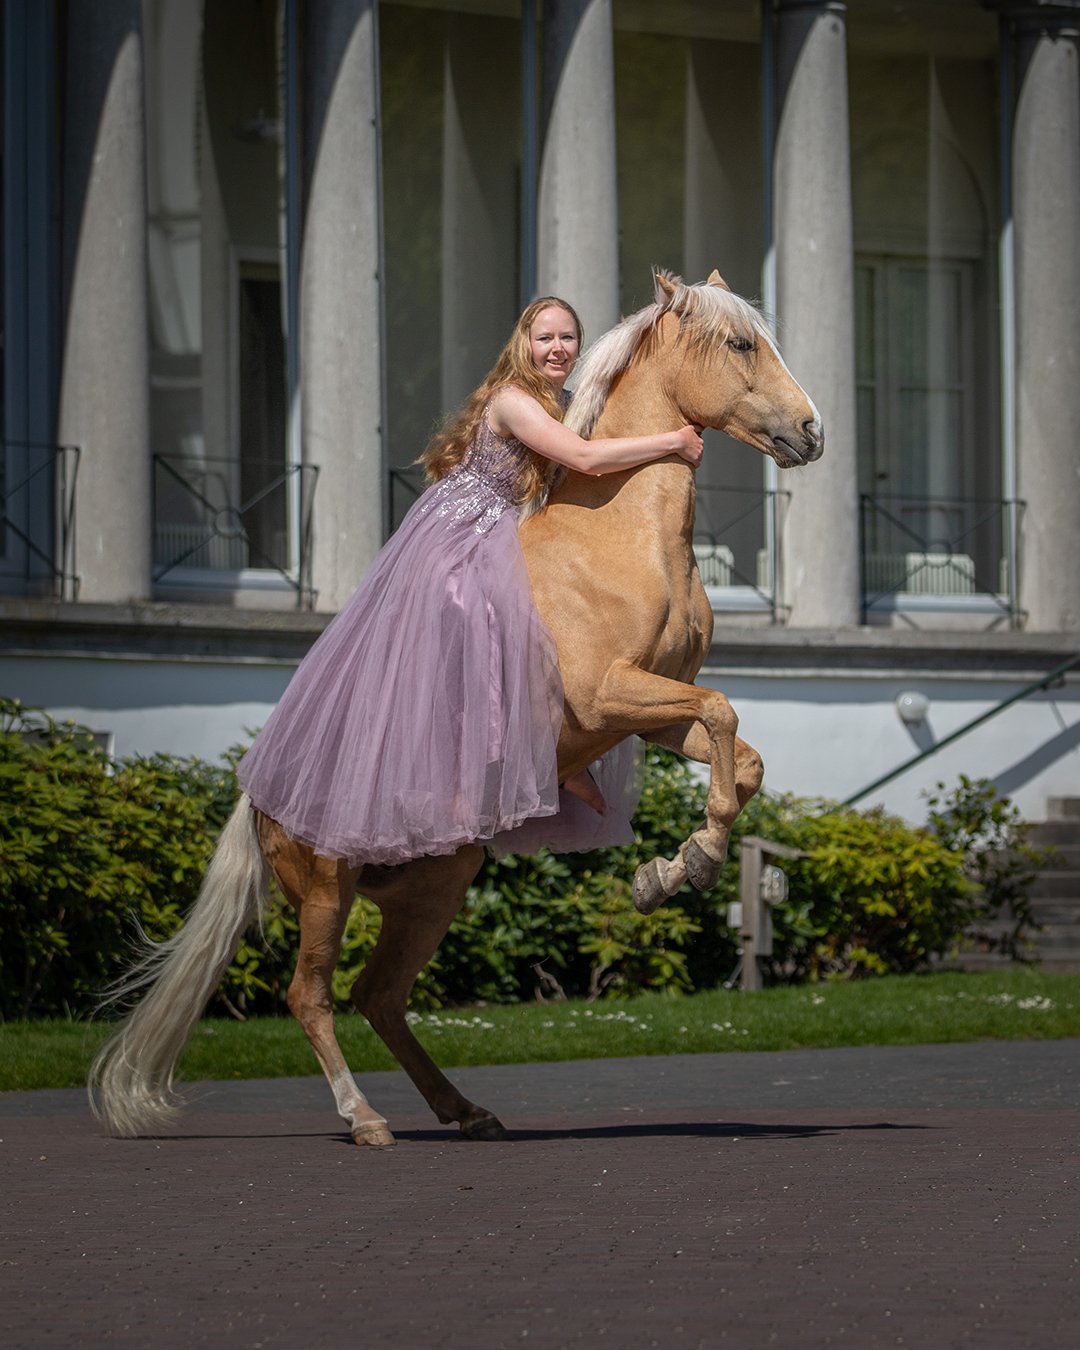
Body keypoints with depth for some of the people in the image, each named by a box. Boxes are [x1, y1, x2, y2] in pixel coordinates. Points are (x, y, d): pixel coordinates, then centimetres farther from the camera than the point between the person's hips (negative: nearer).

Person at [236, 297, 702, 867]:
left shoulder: (559, 407, 10)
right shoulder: (513, 401, -20)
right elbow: (586, 458, -30)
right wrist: (673, 441, -23)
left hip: (494, 545, 10)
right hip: (451, 543, -10)